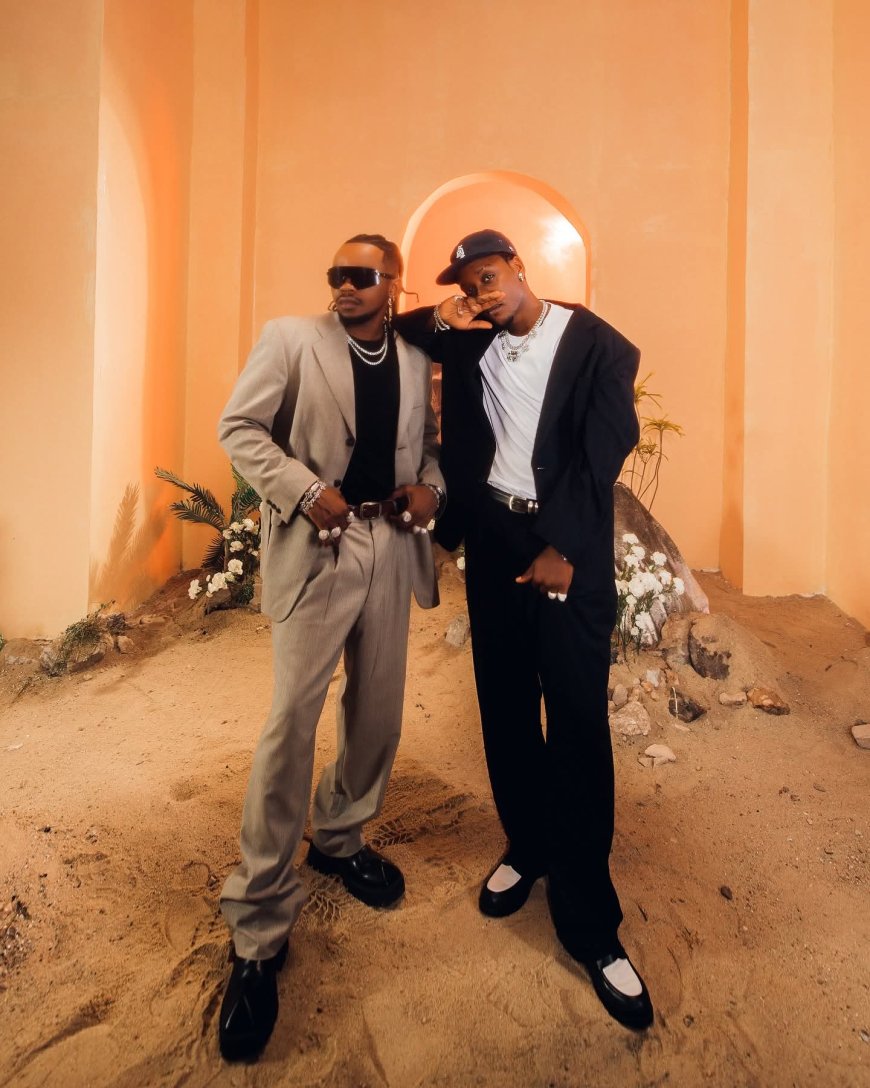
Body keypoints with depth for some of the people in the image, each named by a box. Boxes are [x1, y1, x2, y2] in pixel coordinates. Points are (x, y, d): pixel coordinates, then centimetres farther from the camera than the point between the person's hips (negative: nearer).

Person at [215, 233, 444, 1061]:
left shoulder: (416, 361, 11)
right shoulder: (289, 339, 0)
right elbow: (238, 427, -2)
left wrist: (432, 485, -3)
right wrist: (304, 490, -16)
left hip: (390, 548, 5)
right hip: (315, 547, -4)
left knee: (377, 711, 12)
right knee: (292, 720, -7)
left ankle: (339, 838, 39)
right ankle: (259, 927, 9)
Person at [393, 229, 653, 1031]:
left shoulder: (596, 343, -2)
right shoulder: (469, 343, 10)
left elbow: (603, 453, -8)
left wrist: (562, 550, -12)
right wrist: (437, 319, -1)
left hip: (569, 549, -4)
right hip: (492, 538, 5)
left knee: (578, 725, -3)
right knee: (505, 706, 11)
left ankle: (589, 919, 9)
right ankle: (526, 846, 32)